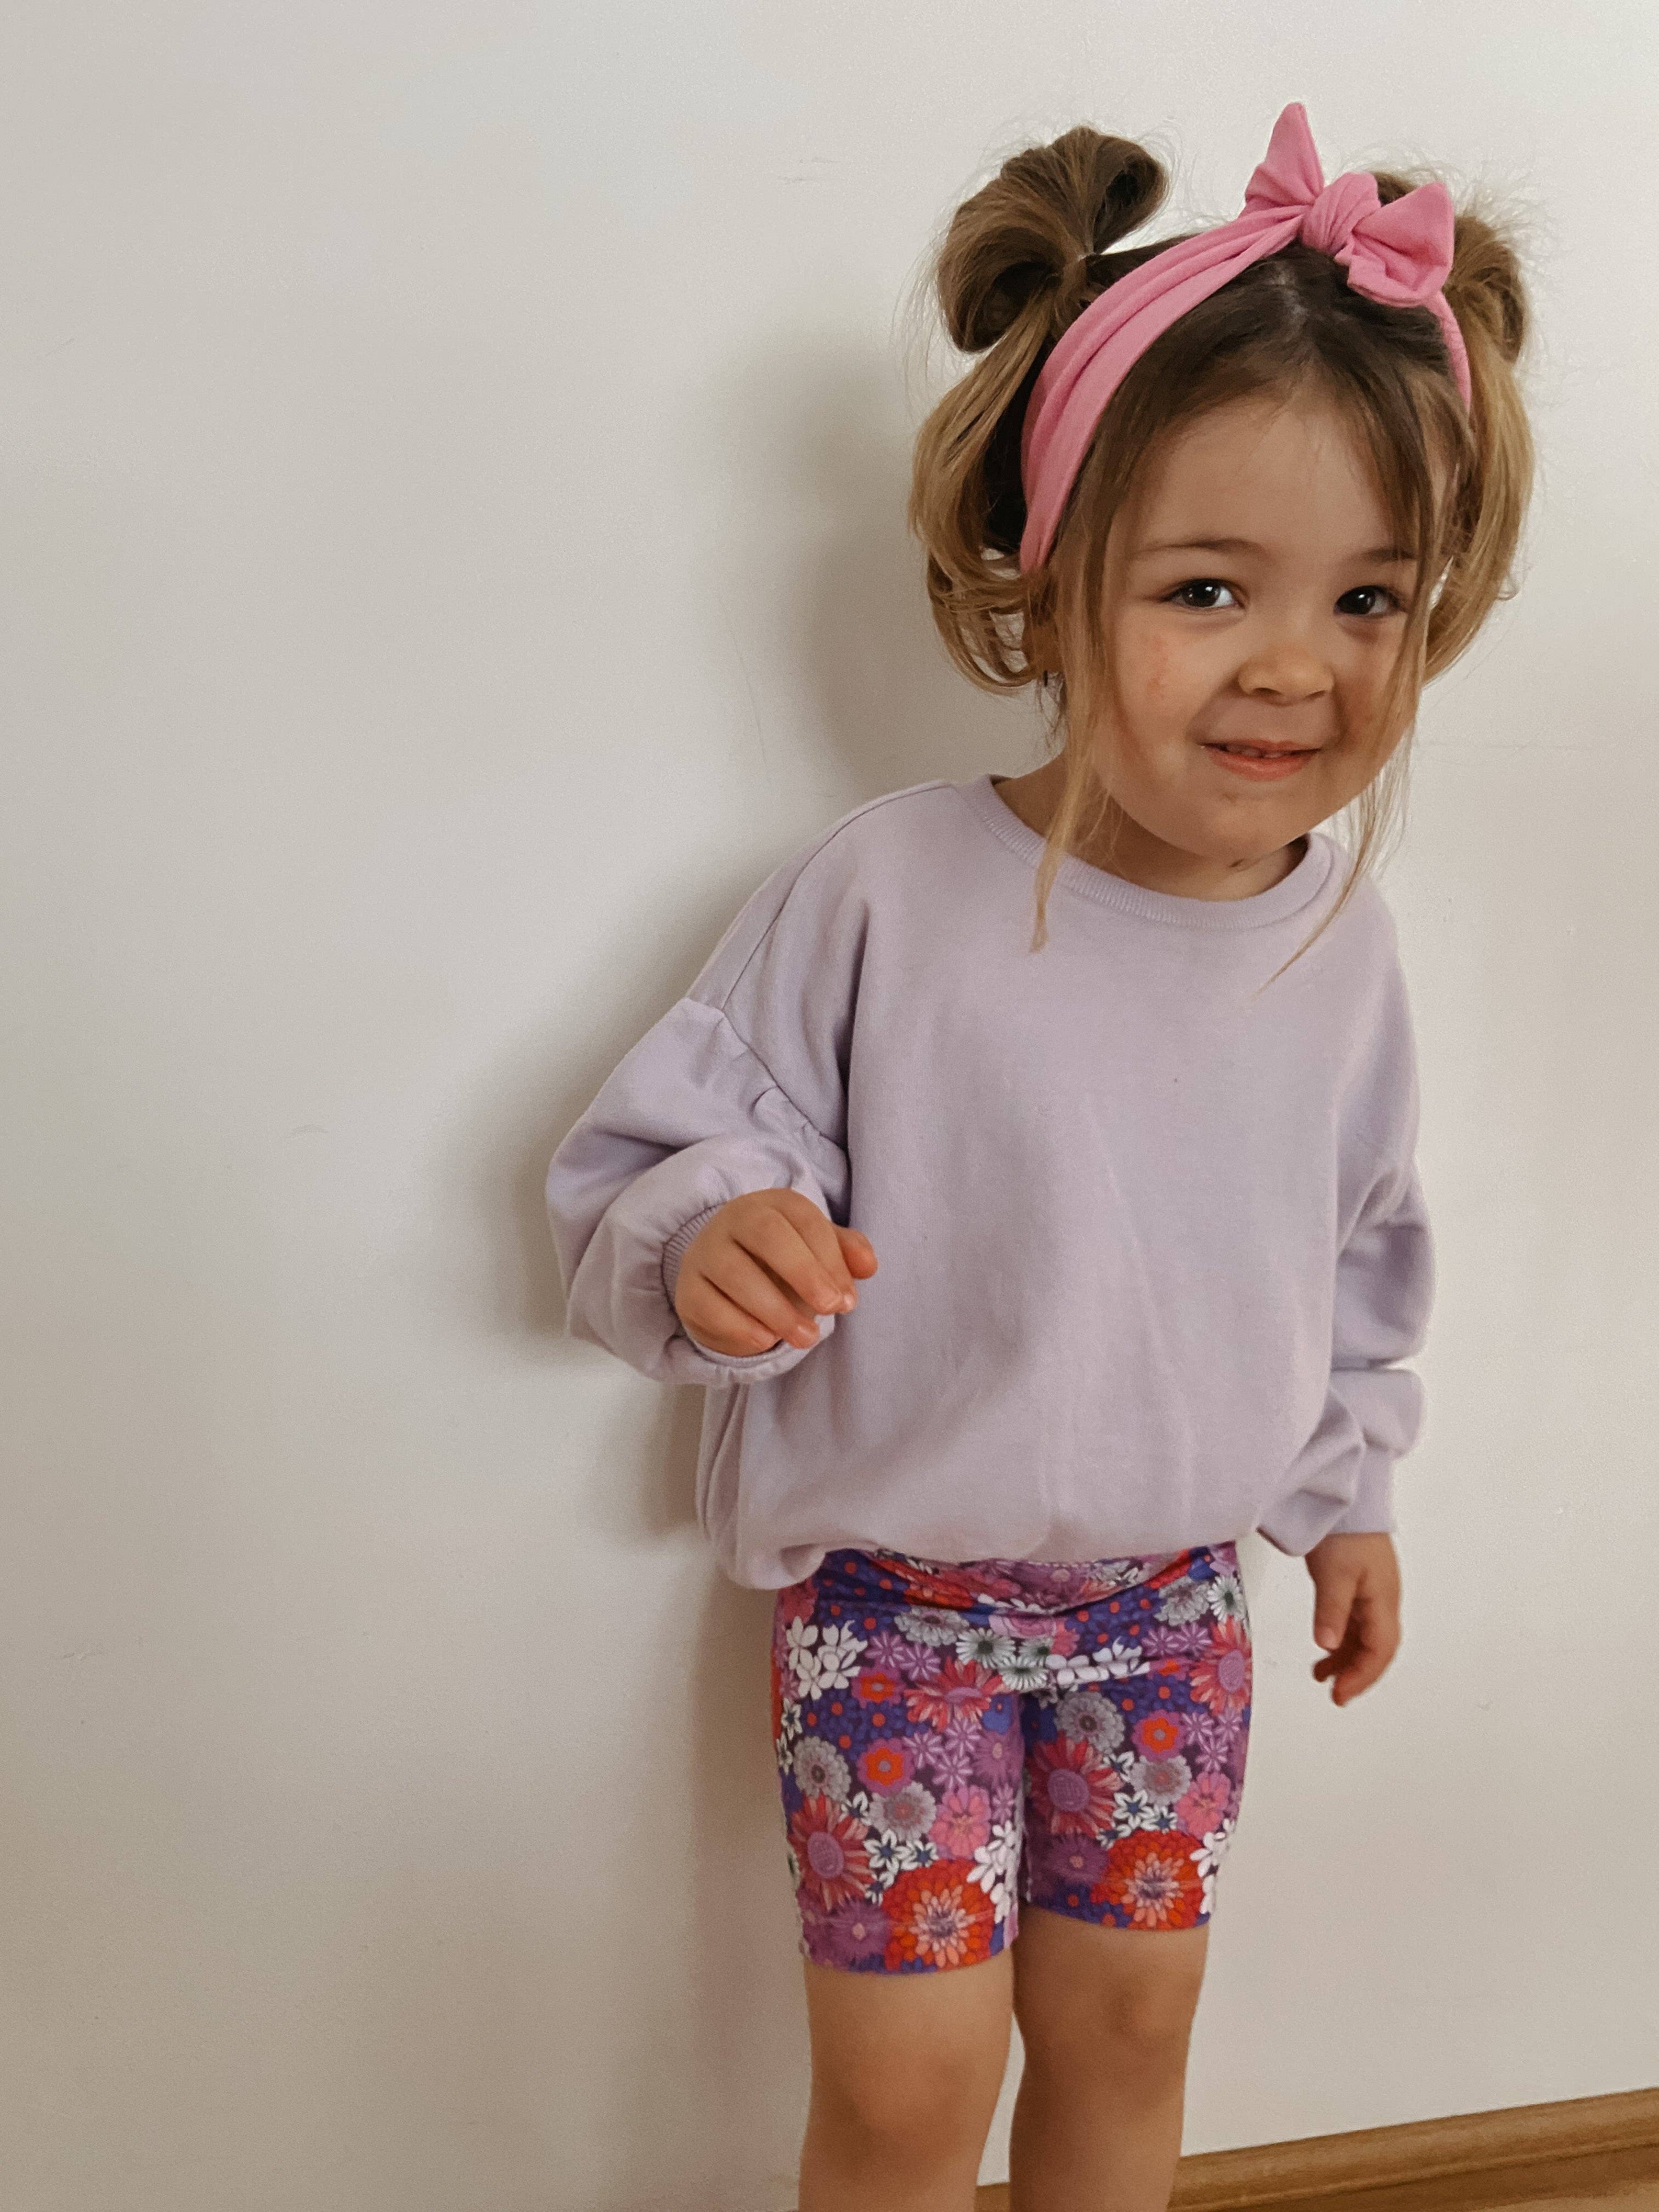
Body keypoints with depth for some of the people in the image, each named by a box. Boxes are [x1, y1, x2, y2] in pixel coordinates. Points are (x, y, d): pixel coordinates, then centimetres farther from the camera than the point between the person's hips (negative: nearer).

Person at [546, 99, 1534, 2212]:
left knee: (1127, 2022, 20)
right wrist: (715, 1240, -36)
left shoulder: (1344, 934, -6)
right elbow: (644, 1159, -14)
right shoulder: (885, 892, -21)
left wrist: (1347, 1489, 17)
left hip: (1172, 1589, 4)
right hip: (894, 1586, -4)